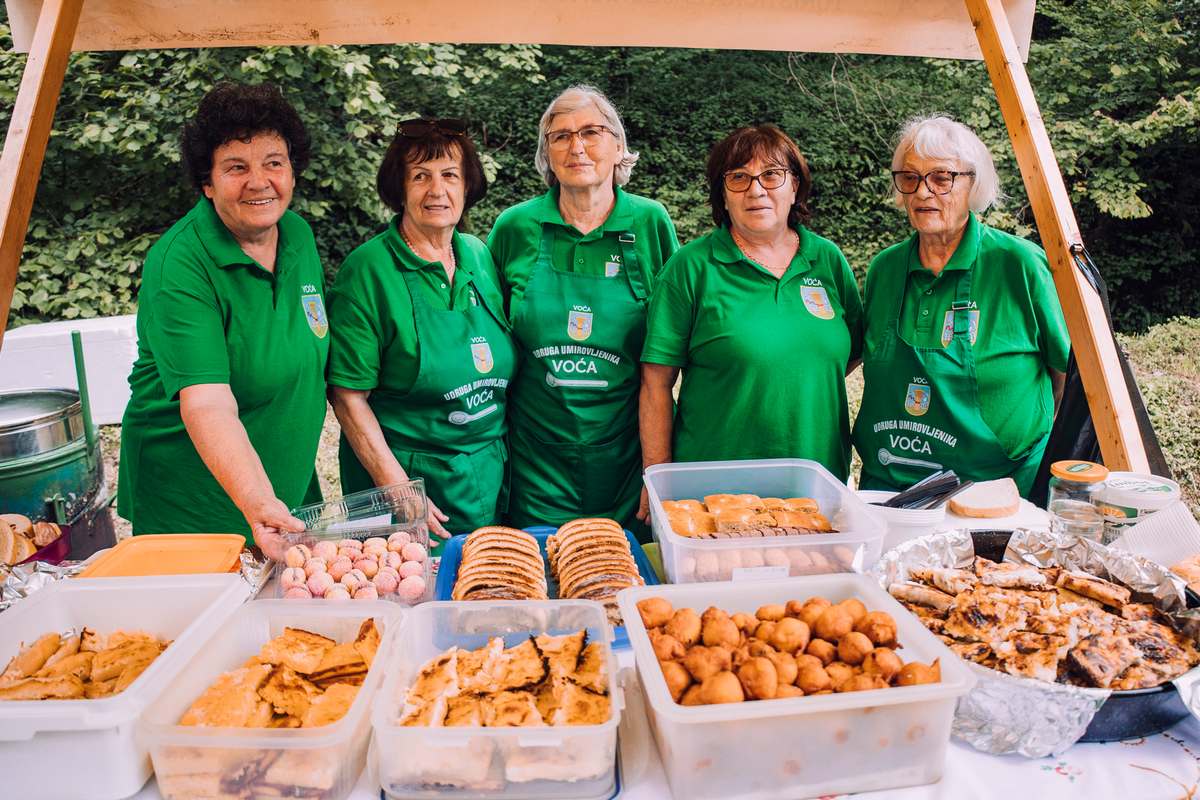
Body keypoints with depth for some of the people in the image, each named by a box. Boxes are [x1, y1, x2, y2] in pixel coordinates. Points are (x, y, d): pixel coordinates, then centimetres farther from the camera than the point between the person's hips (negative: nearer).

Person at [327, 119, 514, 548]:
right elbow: (348, 397, -13)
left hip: (489, 475, 5)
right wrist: (399, 492, -18)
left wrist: (506, 454, 6)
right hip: (406, 471, -5)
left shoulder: (480, 256, 4)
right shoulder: (368, 270, -12)